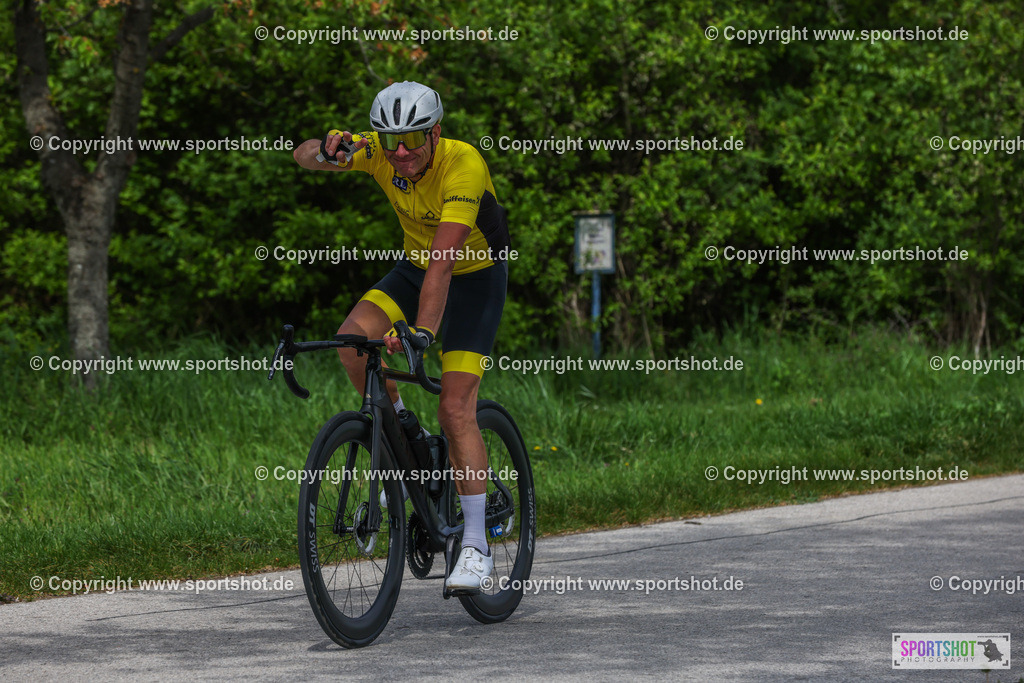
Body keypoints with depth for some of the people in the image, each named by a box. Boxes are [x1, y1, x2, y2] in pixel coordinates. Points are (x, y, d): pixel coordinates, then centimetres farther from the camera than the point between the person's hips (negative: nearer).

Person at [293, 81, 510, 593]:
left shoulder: (463, 165, -34)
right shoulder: (380, 151, -18)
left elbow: (442, 260, -42)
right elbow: (303, 156, -18)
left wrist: (422, 332, -51)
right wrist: (326, 150, -43)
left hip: (475, 277, -5)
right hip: (415, 269, 5)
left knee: (455, 408, -15)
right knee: (353, 339, -23)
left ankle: (476, 546, -9)